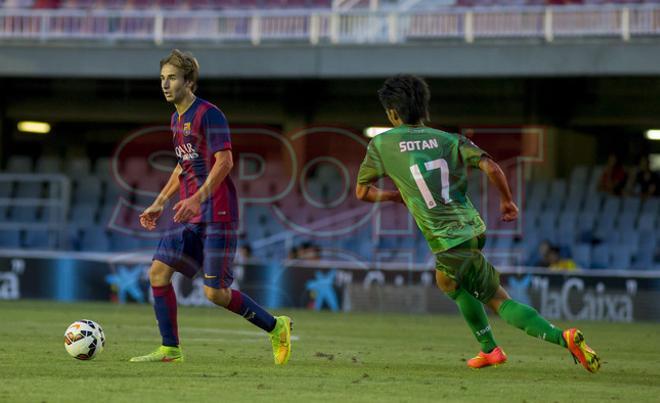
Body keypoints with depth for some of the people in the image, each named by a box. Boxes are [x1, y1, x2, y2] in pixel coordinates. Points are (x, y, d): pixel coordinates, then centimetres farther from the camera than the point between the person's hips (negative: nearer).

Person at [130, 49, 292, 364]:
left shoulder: (208, 114, -12)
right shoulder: (176, 119, 16)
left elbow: (224, 161, -20)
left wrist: (198, 198, -30)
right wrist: (159, 203, 22)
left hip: (216, 214, -9)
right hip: (189, 216, 9)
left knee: (215, 292, -9)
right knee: (159, 271, -3)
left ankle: (275, 327, 10)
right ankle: (170, 350, 2)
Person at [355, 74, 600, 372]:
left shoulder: (381, 144, 2)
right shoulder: (448, 140, 8)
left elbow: (362, 191, 10)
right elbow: (491, 167, -5)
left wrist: (397, 196, 26)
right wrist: (507, 200, 11)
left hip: (449, 242, -5)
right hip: (472, 227, 5)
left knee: (498, 299, 7)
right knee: (447, 281, 28)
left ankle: (563, 338, -4)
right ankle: (489, 350, 24)